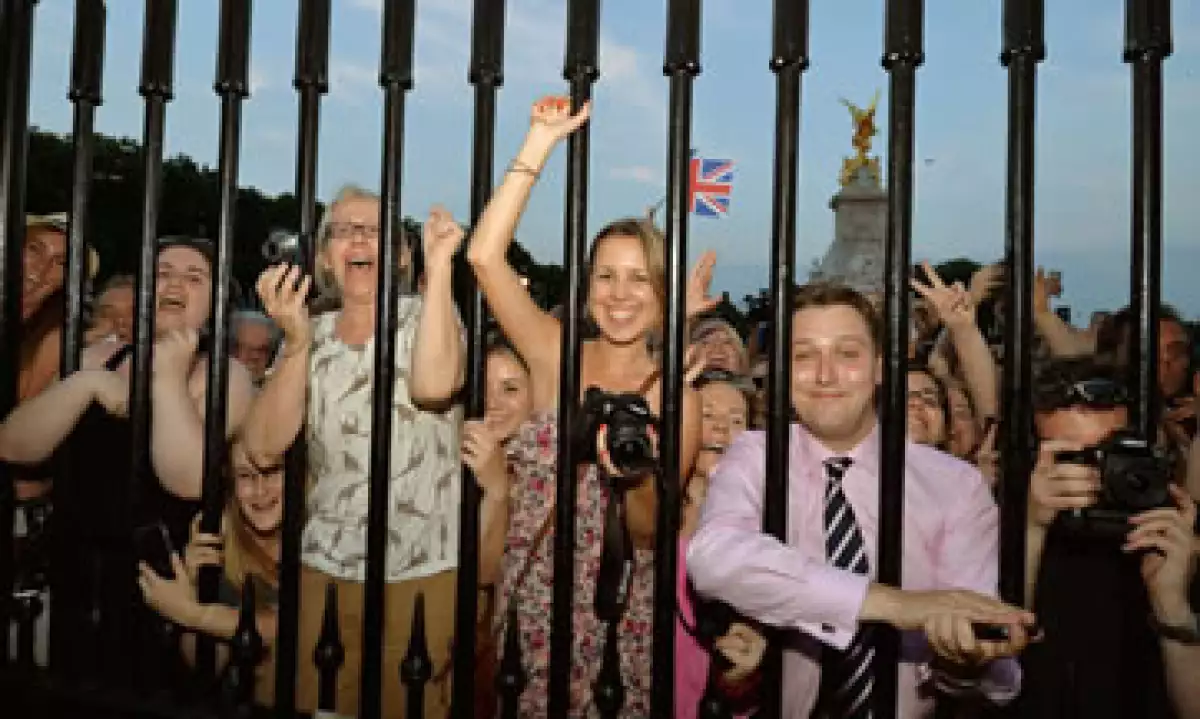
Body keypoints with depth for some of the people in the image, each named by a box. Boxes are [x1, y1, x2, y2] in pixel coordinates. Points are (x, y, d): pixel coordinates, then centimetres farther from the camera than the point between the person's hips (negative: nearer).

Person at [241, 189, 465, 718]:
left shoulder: (426, 315, -2)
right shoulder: (310, 334, 7)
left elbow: (434, 384, -27)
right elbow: (263, 448, -7)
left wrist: (438, 264, -24)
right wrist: (297, 343, -18)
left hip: (424, 570, -3)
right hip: (324, 566, 3)